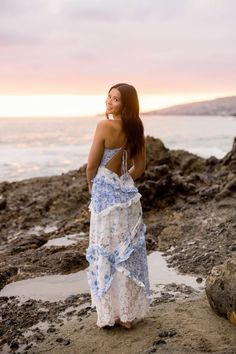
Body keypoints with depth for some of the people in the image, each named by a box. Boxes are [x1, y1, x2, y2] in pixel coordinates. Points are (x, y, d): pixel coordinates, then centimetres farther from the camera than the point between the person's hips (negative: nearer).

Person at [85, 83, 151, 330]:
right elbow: (140, 167, 11)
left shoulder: (105, 126, -15)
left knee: (106, 254, 5)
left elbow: (91, 165, -9)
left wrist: (91, 185, 9)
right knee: (129, 253, 12)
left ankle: (109, 314, 17)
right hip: (128, 194, 6)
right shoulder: (137, 129, 4)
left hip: (106, 195, -6)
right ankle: (130, 313, 23)